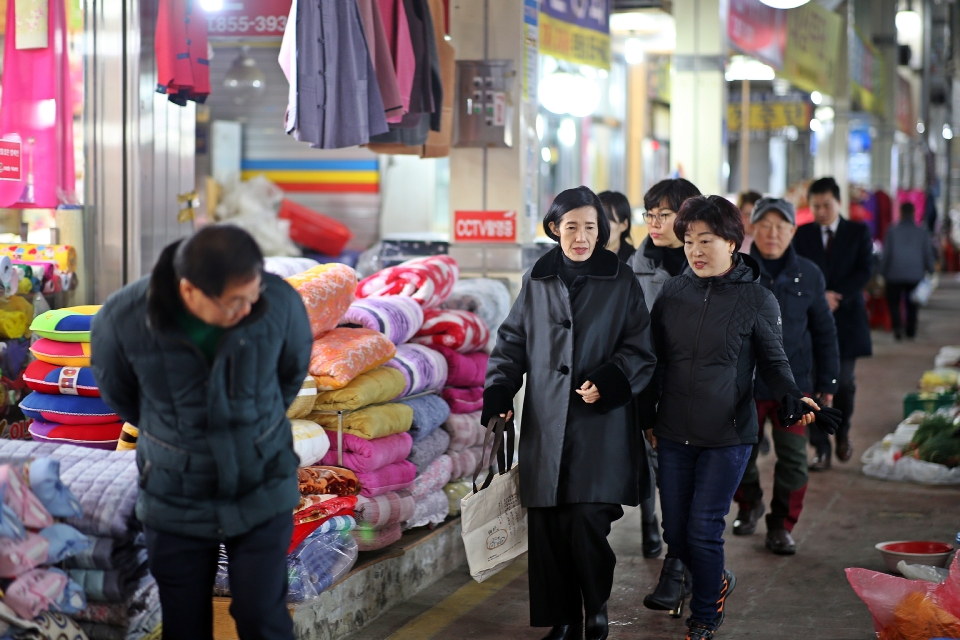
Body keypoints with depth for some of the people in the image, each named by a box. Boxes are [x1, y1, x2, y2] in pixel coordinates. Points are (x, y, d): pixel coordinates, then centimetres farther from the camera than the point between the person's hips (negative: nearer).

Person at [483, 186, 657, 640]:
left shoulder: (620, 282, 4)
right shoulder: (537, 281, 11)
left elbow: (639, 349, 4)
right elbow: (512, 342, 15)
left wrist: (609, 381, -13)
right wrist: (498, 393, 1)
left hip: (600, 422, -2)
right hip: (545, 424, 3)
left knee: (586, 522, -11)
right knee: (547, 527, 1)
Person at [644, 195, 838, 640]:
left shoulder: (758, 300, -6)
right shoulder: (672, 293, 3)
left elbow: (773, 362, 2)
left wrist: (792, 398, -18)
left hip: (727, 436, -4)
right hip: (673, 435, 4)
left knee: (703, 531, -4)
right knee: (674, 531, 9)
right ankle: (718, 582, 38)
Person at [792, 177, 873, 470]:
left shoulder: (858, 232, 6)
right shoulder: (802, 234, 8)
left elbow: (865, 271, -3)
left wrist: (836, 296, -15)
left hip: (846, 316, 0)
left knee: (844, 382, 1)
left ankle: (843, 433, 28)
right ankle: (821, 449, -1)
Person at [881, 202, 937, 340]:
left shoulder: (892, 232, -9)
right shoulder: (923, 233, -5)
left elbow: (886, 255, -6)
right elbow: (928, 255, -1)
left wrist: (882, 272, 3)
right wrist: (930, 270, 13)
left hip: (895, 275, -1)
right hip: (916, 275, 2)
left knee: (893, 302, 10)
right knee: (912, 305, 13)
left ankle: (897, 326, -10)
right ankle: (911, 332, 15)